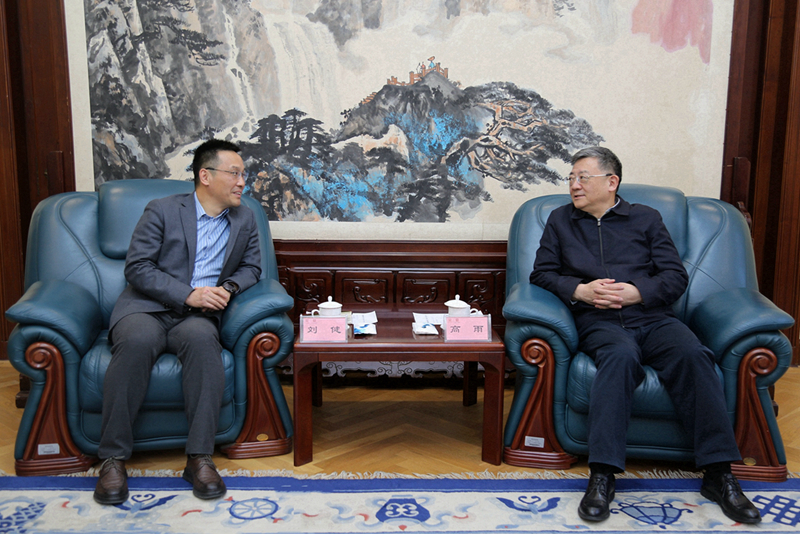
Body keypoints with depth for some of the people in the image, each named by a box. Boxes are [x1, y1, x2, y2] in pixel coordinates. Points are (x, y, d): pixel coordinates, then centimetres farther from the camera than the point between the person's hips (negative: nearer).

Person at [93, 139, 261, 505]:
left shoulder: (244, 220, 14)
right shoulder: (162, 211, 2)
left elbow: (251, 268, 20)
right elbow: (137, 268, -4)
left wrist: (228, 288, -4)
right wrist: (188, 294, -16)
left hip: (198, 316, 2)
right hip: (146, 308, -2)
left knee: (202, 339, -35)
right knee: (137, 341, -37)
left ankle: (199, 457, -33)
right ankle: (113, 458, -26)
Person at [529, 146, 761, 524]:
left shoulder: (646, 218, 19)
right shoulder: (560, 220, 21)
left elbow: (676, 276, 11)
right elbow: (542, 273, 14)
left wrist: (637, 292, -8)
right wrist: (579, 290, -4)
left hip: (652, 317, 2)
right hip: (598, 323, -1)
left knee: (692, 354, -31)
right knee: (621, 355, -37)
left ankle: (718, 474, -26)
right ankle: (602, 476, -41)